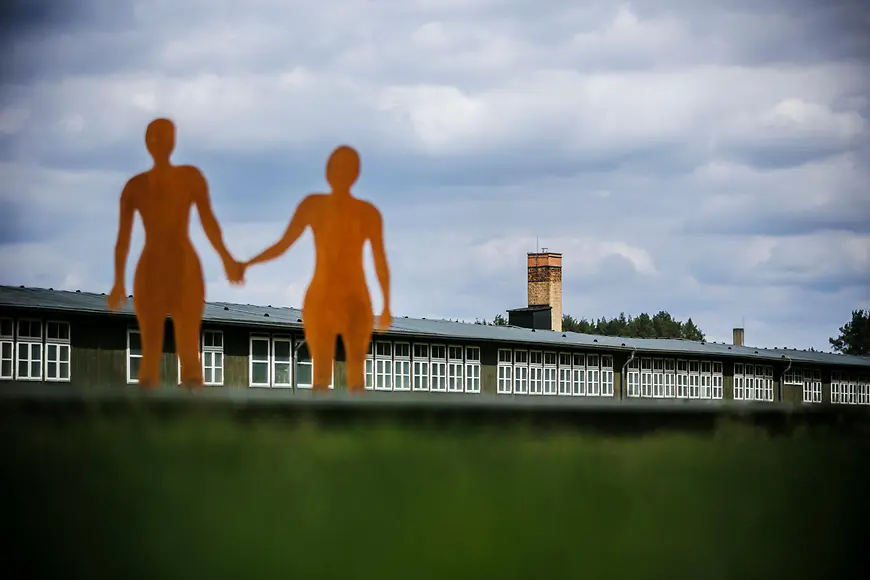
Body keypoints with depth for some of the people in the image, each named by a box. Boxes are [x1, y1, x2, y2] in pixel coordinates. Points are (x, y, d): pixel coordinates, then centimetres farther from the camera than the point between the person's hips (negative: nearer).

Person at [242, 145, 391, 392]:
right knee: (322, 374, -5)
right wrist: (247, 264, -8)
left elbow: (380, 262, 6)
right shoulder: (312, 205, 2)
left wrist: (387, 307, 4)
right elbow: (283, 245, 4)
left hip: (356, 300, -1)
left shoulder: (368, 213, 1)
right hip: (320, 299, 1)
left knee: (356, 373, -12)